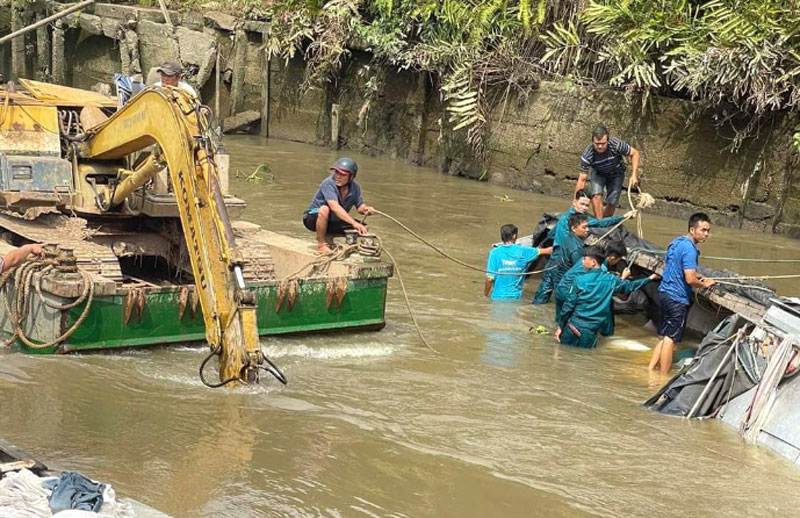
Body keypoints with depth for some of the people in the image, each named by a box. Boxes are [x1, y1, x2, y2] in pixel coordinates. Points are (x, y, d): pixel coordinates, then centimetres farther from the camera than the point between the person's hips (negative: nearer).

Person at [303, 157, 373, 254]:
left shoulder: (355, 187, -7)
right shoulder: (328, 184, -27)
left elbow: (360, 207, 2)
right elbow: (335, 207, -39)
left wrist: (366, 209, -24)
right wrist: (354, 223, -47)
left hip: (334, 222, 6)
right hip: (313, 218, -6)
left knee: (363, 228, -4)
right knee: (324, 209, -38)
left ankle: (327, 237, 10)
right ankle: (321, 244, -21)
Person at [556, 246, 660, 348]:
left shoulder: (579, 280, -7)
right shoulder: (610, 280, 1)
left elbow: (569, 305, -5)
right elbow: (630, 286, 16)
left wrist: (560, 326, 4)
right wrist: (650, 278, 31)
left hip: (573, 328, -2)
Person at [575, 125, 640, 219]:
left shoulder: (616, 145, -37)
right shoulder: (587, 155, -35)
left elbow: (634, 153, -19)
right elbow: (582, 180, -29)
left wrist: (634, 175, -27)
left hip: (616, 173, 0)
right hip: (598, 173, 0)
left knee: (612, 203, -4)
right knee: (596, 195, -25)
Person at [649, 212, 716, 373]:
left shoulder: (676, 242, 10)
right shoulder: (689, 249, -19)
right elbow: (690, 280, -25)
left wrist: (695, 276, 20)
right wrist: (705, 284, -5)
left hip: (664, 293, 9)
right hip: (677, 299, -9)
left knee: (663, 337, 15)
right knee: (670, 339, -2)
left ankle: (650, 372, 16)